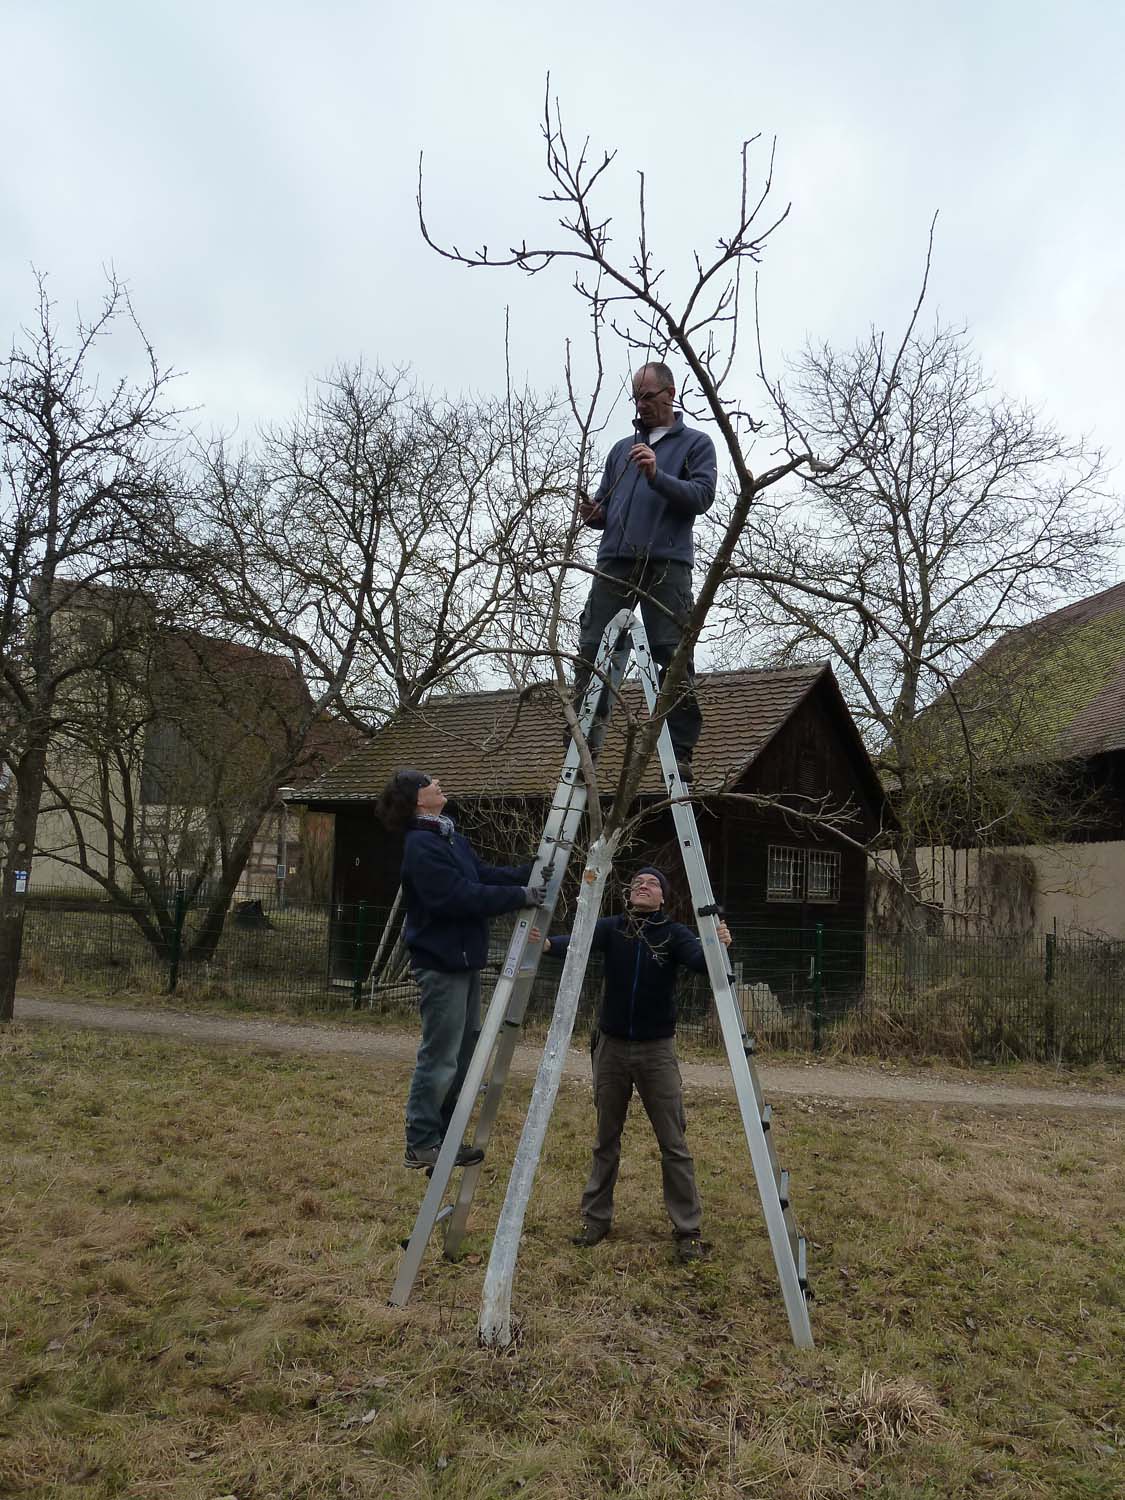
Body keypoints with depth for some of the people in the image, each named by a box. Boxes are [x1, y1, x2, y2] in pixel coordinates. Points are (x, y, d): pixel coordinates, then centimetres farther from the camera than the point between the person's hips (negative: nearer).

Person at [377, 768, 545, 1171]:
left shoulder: (451, 837, 12)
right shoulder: (422, 847, -18)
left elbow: (485, 874, 13)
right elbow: (460, 897, -25)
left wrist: (531, 872, 3)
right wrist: (520, 895, -21)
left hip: (464, 960, 10)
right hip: (441, 963, -10)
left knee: (464, 1051, 16)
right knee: (439, 1057, -2)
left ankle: (445, 1137, 27)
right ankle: (421, 1144, 11)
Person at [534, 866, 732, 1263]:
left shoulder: (674, 933, -6)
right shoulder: (611, 928, -3)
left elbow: (699, 960, -25)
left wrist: (717, 948, -47)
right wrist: (548, 944, -42)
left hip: (657, 1049, -2)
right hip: (612, 1046, 2)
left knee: (674, 1144, 1)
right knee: (606, 1140, 13)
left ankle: (688, 1231, 13)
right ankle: (595, 1219, 27)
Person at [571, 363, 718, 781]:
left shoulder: (696, 443, 14)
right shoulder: (622, 448, 28)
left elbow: (702, 495, -2)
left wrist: (657, 476, -15)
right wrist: (593, 513, 5)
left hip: (667, 564, -4)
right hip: (615, 561, 4)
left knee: (674, 657, -9)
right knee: (591, 652, -5)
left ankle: (680, 755, -8)